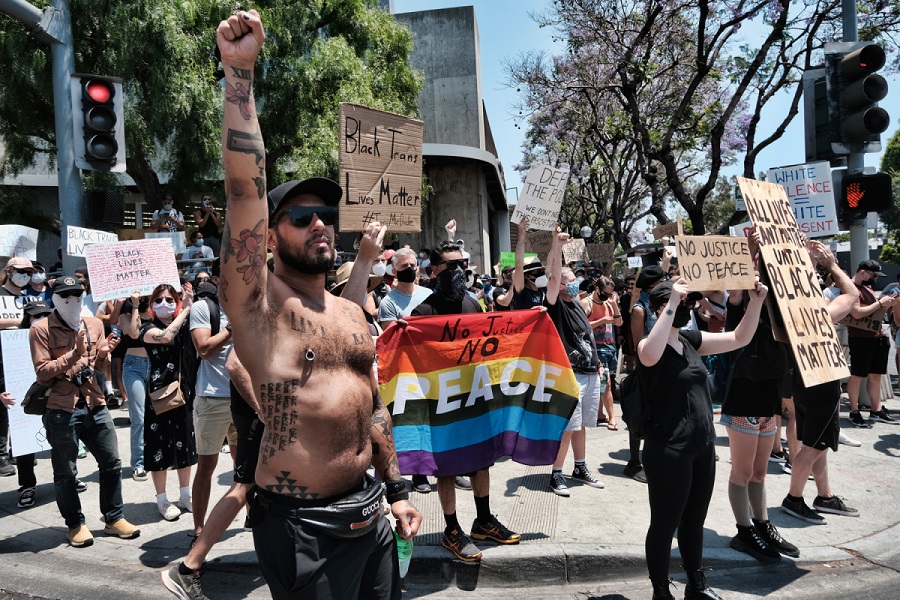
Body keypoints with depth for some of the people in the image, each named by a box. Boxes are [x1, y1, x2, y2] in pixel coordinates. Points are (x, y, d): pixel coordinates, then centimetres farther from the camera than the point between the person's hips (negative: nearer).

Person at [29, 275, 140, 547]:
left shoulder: (94, 324, 9)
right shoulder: (41, 329, -6)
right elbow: (42, 373, -10)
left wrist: (105, 351, -5)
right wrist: (73, 354, -21)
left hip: (95, 405, 5)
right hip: (62, 410, -4)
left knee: (112, 463, 9)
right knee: (65, 472, 8)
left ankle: (114, 518, 23)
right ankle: (75, 524, 25)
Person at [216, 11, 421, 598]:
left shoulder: (352, 313, 8)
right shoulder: (258, 303, -11)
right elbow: (245, 188, -23)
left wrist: (398, 491, 14)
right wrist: (240, 71, -26)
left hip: (370, 512, 7)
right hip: (303, 526, -6)